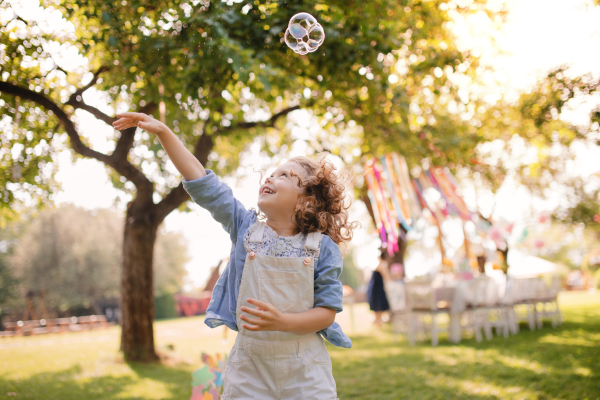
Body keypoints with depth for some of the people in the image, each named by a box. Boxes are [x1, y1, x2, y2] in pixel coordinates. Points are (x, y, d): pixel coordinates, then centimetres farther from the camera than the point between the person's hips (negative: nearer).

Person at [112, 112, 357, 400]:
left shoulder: (323, 247, -5)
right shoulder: (245, 227, 2)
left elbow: (328, 310, -6)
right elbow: (201, 182, -1)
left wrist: (282, 322, -22)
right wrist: (163, 131, -6)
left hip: (304, 370, -2)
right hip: (249, 363, 2)